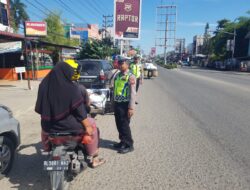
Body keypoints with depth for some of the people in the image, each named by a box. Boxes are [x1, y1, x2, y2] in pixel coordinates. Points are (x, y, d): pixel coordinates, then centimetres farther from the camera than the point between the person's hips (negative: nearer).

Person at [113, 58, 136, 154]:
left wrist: (131, 107, -18)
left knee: (124, 125, 0)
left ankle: (129, 145, 14)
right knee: (119, 124, 14)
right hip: (117, 103, 7)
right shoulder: (117, 75, 12)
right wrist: (114, 101, 17)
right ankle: (123, 142, 31)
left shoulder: (131, 77, -11)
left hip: (125, 104, -7)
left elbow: (132, 93, -15)